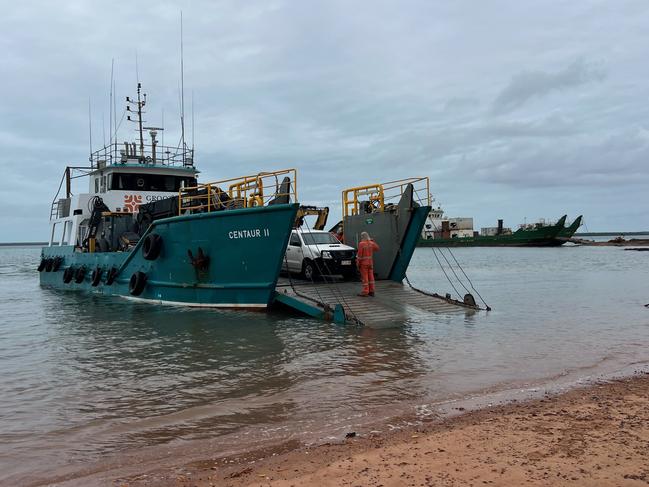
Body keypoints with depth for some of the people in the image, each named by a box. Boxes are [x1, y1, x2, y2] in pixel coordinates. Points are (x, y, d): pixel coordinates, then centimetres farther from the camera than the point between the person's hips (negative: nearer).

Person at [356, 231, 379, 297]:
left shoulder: (361, 244, -15)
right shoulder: (371, 243, 3)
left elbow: (359, 255, -16)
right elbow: (377, 248, 20)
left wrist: (358, 264, -9)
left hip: (363, 263, -6)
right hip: (370, 262, 6)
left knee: (364, 277, -4)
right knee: (370, 277, 8)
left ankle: (365, 292, -3)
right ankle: (371, 291, 10)